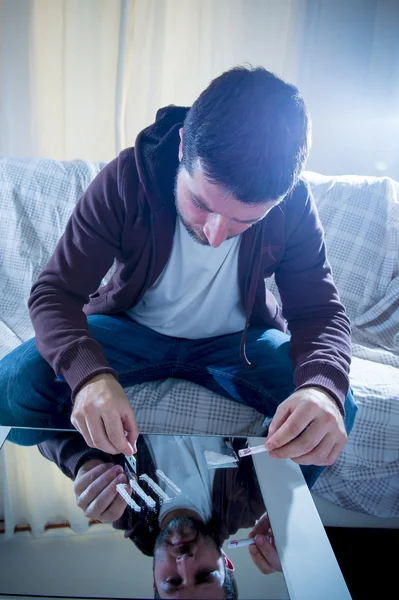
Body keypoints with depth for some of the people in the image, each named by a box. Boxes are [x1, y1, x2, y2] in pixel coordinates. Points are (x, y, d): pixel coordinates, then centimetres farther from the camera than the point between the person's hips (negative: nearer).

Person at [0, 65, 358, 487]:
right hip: (131, 328, 0)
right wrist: (89, 374, -44)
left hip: (238, 340, 1)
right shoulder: (127, 178, -23)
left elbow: (322, 312, -15)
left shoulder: (293, 205, -19)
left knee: (334, 408, -24)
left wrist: (323, 386, -39)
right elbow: (54, 294, -22)